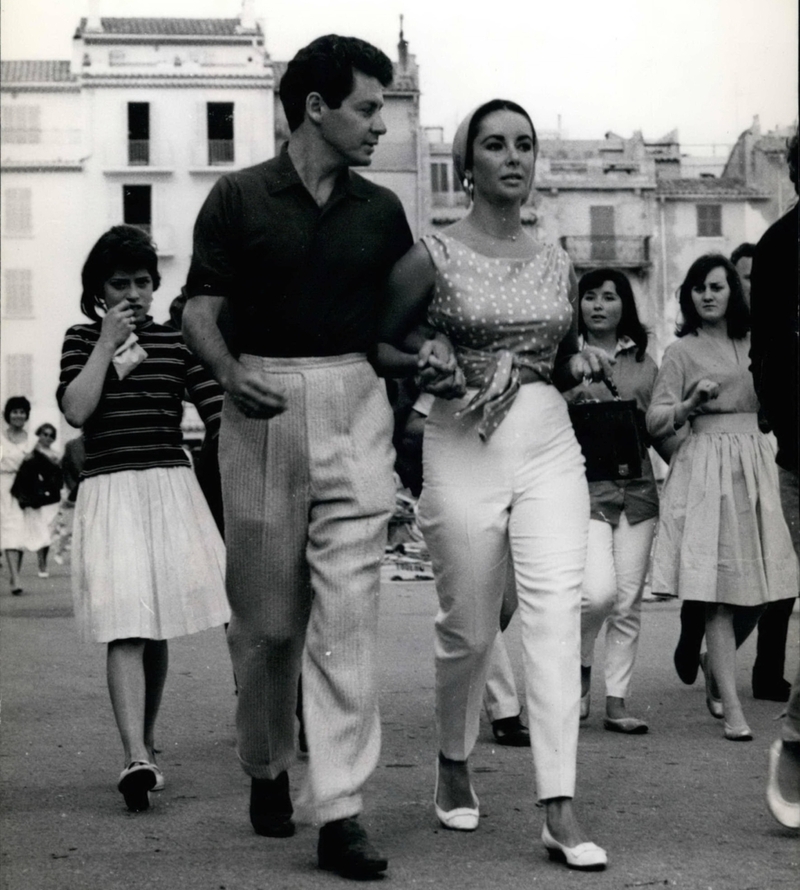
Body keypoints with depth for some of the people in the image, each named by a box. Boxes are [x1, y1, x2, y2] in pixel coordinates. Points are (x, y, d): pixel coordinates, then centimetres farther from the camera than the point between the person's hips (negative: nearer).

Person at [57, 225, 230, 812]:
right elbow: (75, 410, -9)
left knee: (157, 629, 7)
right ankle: (136, 757, -22)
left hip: (171, 488, 2)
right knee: (126, 629, -13)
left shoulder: (175, 341, 9)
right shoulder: (82, 340, 7)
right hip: (110, 492, -2)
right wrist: (108, 344, -8)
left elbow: (217, 412, 3)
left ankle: (145, 745, 24)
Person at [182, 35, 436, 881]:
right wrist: (231, 373, -20)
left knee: (348, 611, -7)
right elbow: (200, 307, -2)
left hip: (353, 406, 2)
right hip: (263, 407, -1)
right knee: (265, 613, 8)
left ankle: (340, 812, -6)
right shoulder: (238, 198, 1)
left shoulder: (381, 211, 11)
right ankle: (266, 770, 31)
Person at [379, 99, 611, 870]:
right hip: (462, 451, -3)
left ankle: (559, 811, -10)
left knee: (555, 611, -10)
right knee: (469, 630, 6)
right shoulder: (431, 258, -2)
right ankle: (453, 767, 33)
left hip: (551, 447, 3)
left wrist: (581, 364, 1)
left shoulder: (557, 265, 11)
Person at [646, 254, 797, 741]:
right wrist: (691, 402, -17)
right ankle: (732, 708, -7)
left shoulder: (755, 344, 16)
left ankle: (714, 664, 30)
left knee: (761, 590, 3)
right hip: (707, 467, -4)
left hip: (757, 464, 5)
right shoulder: (682, 352, 4)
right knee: (719, 591, -8)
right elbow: (655, 423, -2)